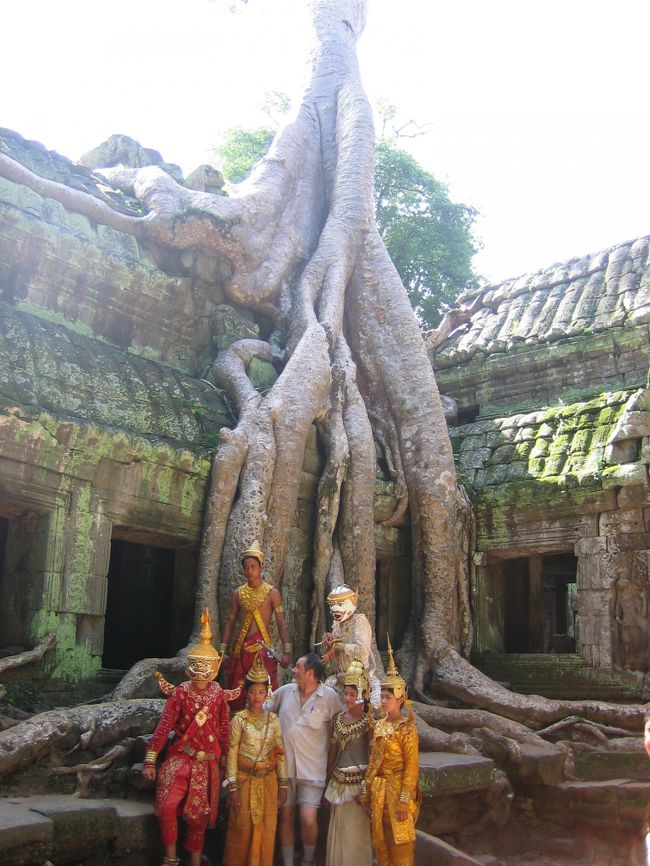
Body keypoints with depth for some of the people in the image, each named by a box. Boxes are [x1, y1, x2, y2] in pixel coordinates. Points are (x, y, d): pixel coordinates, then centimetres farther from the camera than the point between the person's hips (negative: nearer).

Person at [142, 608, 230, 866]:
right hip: (180, 757, -1)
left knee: (198, 815, 9)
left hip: (206, 762, 2)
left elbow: (224, 731, 6)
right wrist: (150, 760, -12)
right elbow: (164, 726, -9)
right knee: (167, 806, -18)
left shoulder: (219, 695, 0)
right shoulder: (180, 692, -4)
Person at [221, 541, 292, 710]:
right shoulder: (238, 594, 10)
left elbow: (281, 623, -3)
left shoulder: (272, 593, -2)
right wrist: (223, 649, 8)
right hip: (241, 647, 4)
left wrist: (286, 651, -10)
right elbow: (230, 622, 13)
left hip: (262, 647, -4)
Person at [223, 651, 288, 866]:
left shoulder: (273, 719, 3)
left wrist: (283, 785, 2)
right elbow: (232, 754, -6)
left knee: (266, 830, 6)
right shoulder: (239, 719, -5)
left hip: (268, 780, 3)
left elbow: (280, 754, 5)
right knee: (242, 829, 2)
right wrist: (233, 787, -10)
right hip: (245, 779, -3)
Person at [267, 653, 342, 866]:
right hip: (284, 766, 4)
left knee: (308, 819, -9)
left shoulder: (329, 696, -8)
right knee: (285, 817, 10)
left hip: (312, 769, -3)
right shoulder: (285, 691, 2)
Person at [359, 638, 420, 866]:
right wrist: (366, 790, 9)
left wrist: (404, 800, -18)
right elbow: (373, 761, 11)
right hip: (378, 790, 6)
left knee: (400, 845, 3)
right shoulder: (379, 726, 7)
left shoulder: (407, 728, -12)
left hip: (397, 790, -6)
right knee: (380, 843, 13)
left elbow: (411, 766, -15)